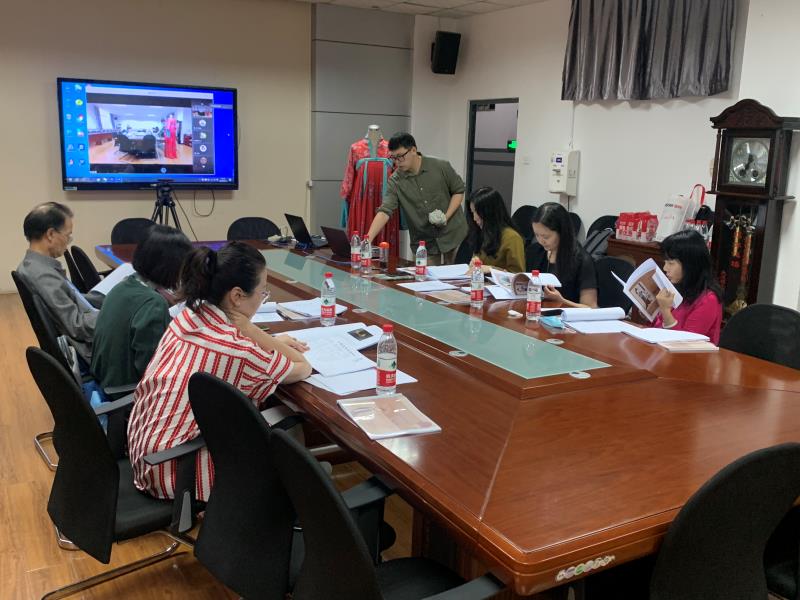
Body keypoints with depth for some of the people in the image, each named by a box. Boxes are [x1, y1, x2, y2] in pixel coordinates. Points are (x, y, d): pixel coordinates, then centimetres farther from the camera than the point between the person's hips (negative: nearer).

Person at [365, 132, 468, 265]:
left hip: (452, 235, -1)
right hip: (423, 240, 1)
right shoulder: (395, 181, -9)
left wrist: (446, 216, -13)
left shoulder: (441, 167, -9)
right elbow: (385, 211, -17)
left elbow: (458, 191, 2)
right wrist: (368, 239, -31)